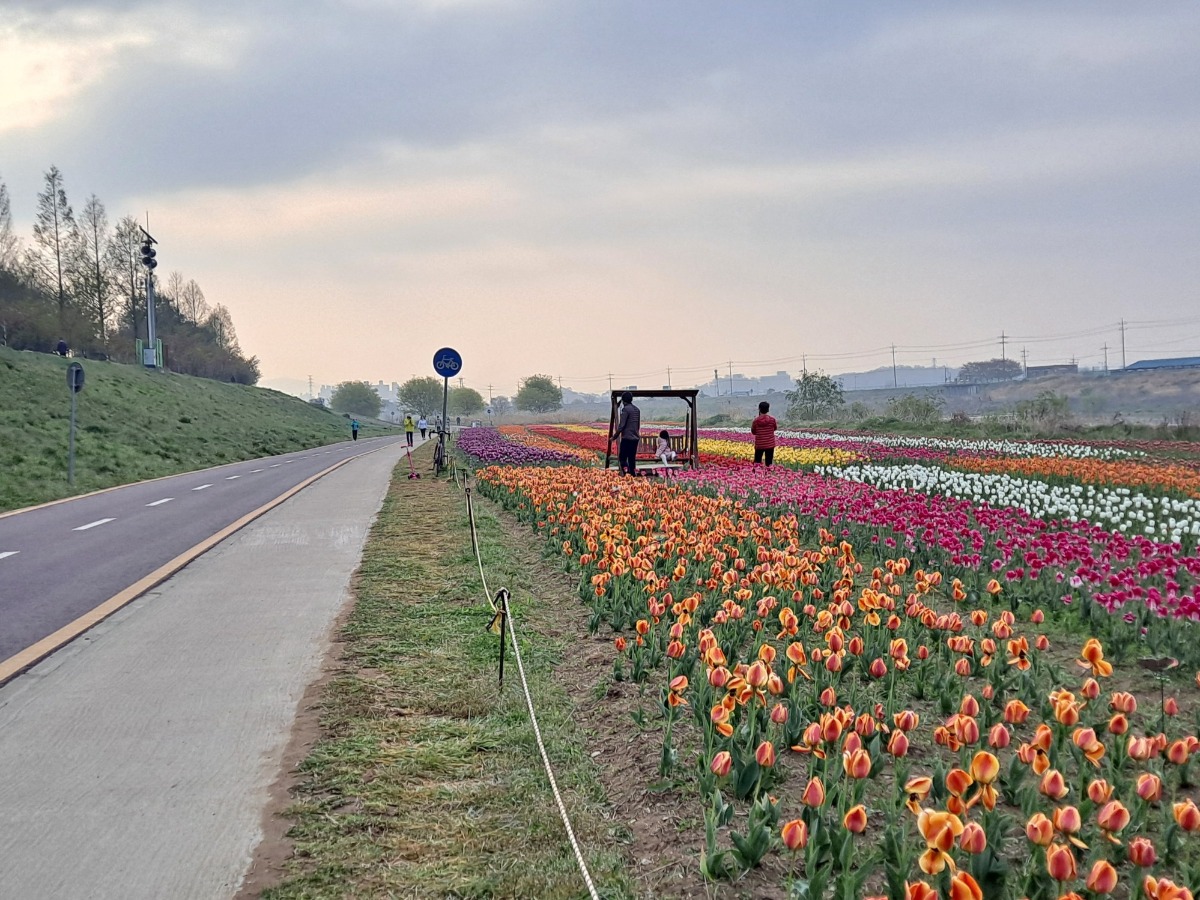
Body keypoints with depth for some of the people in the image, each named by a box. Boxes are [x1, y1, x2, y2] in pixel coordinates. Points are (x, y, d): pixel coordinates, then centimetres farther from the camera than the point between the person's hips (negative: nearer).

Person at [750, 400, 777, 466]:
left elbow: (753, 432, 4)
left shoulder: (756, 421, -10)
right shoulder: (772, 419, -10)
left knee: (757, 463, 10)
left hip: (759, 445, 0)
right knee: (768, 463, 5)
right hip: (770, 445, 0)